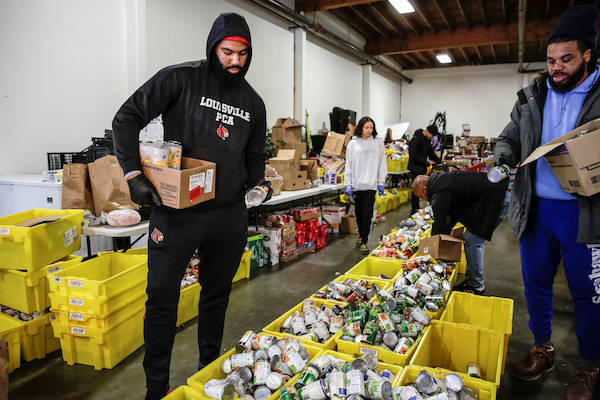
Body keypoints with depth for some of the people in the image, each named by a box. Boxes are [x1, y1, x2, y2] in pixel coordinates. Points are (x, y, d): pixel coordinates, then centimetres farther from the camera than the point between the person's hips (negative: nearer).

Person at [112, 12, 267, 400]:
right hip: (176, 211, -4)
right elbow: (127, 118, -5)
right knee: (162, 297, 0)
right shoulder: (181, 79, -4)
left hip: (230, 215, 4)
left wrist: (257, 184, 10)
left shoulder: (253, 102, 11)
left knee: (217, 295, 16)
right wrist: (133, 174, -13)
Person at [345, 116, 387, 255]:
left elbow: (382, 163, 6)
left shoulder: (378, 142, 3)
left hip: (371, 185, -2)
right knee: (359, 213, 13)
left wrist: (381, 182, 1)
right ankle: (361, 234, 34)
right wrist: (348, 185, -1)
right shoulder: (353, 144, 3)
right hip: (356, 185, 2)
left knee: (367, 213, -8)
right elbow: (348, 166, 4)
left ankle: (364, 241, -1)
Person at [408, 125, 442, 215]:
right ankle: (414, 210, -2)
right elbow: (413, 155, -21)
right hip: (415, 168, -9)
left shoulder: (427, 140, 14)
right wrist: (425, 162, -17)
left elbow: (431, 153, 23)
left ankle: (417, 208, 21)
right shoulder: (416, 139, -15)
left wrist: (440, 162, 15)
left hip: (422, 169, 9)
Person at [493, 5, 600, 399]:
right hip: (535, 208, 4)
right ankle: (543, 350, 35)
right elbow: (510, 138, 15)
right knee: (536, 285, 14)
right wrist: (504, 156, -8)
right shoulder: (532, 97, 8)